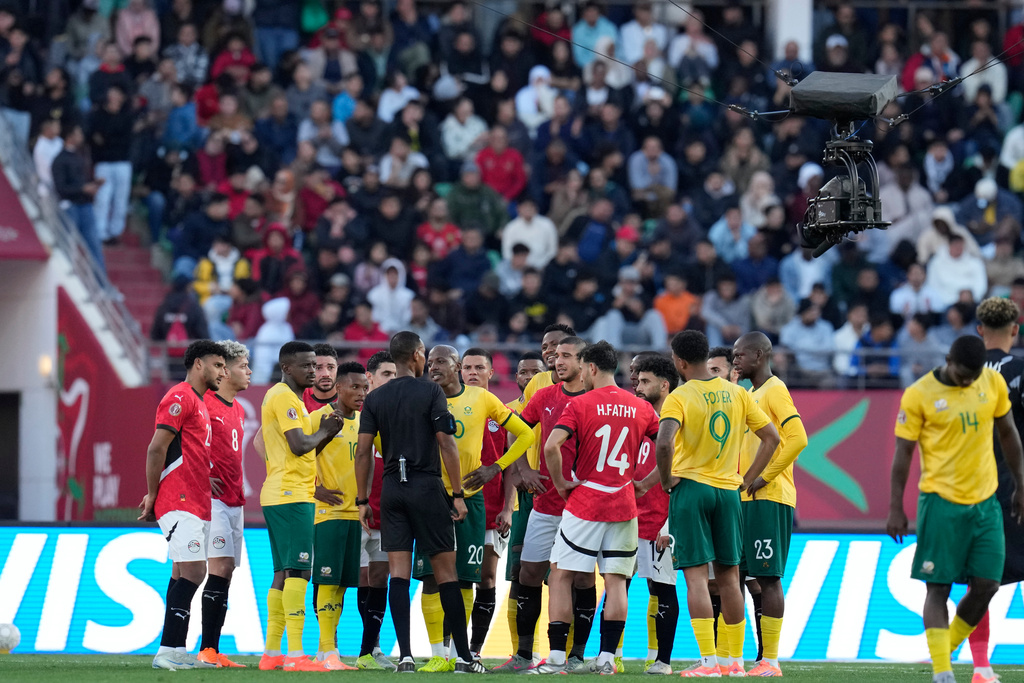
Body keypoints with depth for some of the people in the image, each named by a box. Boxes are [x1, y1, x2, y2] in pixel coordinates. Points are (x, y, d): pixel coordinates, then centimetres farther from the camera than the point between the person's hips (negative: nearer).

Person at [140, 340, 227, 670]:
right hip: (180, 504, -10)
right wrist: (153, 496, -12)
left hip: (196, 504, 10)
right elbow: (157, 449, -15)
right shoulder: (180, 398, -9)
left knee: (185, 574, 8)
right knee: (192, 572, -15)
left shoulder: (199, 403, 23)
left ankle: (174, 652, 8)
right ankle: (168, 651, -18)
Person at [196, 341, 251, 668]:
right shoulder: (204, 402, -9)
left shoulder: (238, 410, 18)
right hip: (211, 497, -9)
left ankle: (213, 650, 7)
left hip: (234, 502, 9)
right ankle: (208, 650, -16)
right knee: (220, 567, -15)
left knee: (225, 572, 6)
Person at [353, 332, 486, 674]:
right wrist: (458, 494, -6)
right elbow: (446, 444, -9)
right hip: (427, 486, -3)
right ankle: (464, 656, 3)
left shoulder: (374, 399, 6)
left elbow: (363, 452, 3)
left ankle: (405, 655, -5)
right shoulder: (430, 392, -5)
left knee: (399, 573, 2)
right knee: (445, 569, 1)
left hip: (392, 489, 3)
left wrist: (362, 500, 9)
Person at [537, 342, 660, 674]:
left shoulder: (579, 404, -7)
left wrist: (560, 482, -5)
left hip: (584, 504, -4)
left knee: (560, 576, 4)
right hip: (624, 505, 4)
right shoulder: (641, 407, 5)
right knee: (616, 582, 5)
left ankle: (557, 656, -1)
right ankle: (607, 657, 1)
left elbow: (551, 446, -19)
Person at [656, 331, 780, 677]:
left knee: (696, 576, -5)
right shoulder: (736, 393, 7)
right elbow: (771, 437, 9)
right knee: (729, 577, 12)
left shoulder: (680, 397, -10)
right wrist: (745, 479, 12)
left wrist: (667, 479, -10)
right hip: (728, 492, 5)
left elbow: (664, 443, -26)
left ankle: (708, 661, -12)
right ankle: (735, 659, 16)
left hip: (690, 489, -5)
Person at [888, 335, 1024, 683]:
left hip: (985, 501, 4)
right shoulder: (919, 394, -8)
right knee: (938, 587, -4)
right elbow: (903, 452, -4)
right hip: (941, 501, -4)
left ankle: (948, 648, 19)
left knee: (986, 585, 0)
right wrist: (895, 508, -6)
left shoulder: (994, 383, 3)